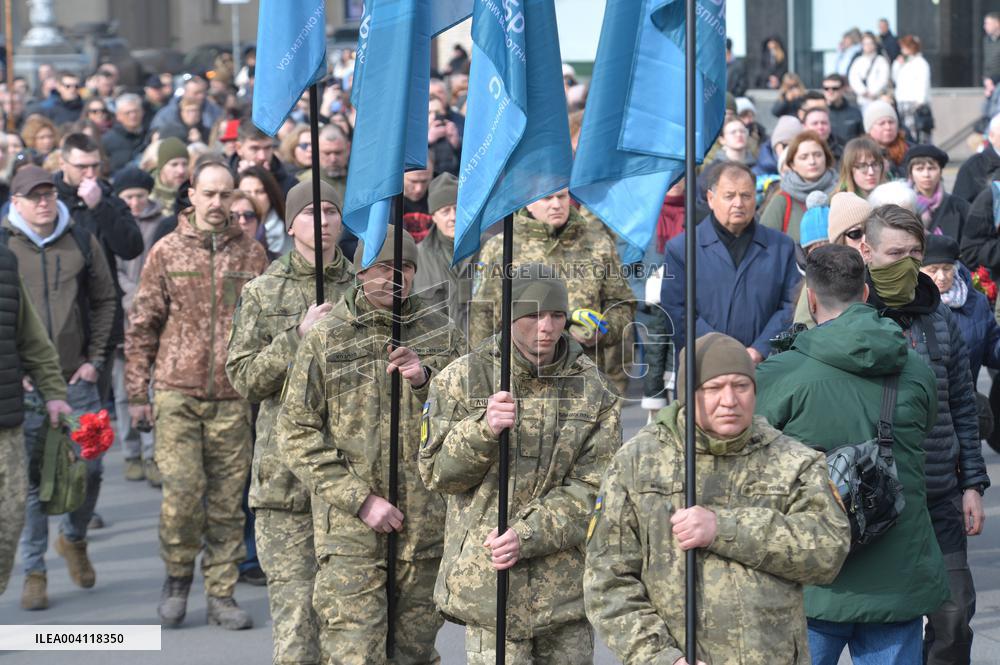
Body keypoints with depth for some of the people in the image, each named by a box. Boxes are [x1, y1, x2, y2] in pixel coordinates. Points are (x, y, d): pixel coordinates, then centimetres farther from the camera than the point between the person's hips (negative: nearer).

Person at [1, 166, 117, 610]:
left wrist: (95, 359, 5)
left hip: (76, 380, 2)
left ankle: (74, 539, 31)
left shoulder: (82, 243, 6)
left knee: (89, 469, 3)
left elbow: (104, 300, 13)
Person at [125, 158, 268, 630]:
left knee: (227, 500, 2)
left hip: (233, 399, 1)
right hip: (177, 395, -1)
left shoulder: (251, 254, 8)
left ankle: (221, 594, 11)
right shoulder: (167, 252, 5)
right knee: (182, 490, -11)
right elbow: (142, 325, 7)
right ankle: (177, 576, 12)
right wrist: (137, 392, 4)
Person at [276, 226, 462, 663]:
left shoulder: (440, 334, 8)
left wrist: (426, 380, -17)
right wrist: (361, 500, -11)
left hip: (426, 528, 3)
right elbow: (297, 435, -3)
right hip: (351, 529, -3)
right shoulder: (324, 339, 0)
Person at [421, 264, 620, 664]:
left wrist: (526, 536, -18)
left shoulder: (592, 389, 2)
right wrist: (482, 429, -20)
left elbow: (591, 490, -5)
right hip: (487, 581, -2)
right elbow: (437, 474, -1)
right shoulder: (464, 379, 0)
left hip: (567, 582, 2)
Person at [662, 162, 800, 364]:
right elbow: (675, 310, -1)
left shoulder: (781, 247, 13)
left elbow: (791, 306, 8)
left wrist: (760, 350, -7)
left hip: (763, 368, 1)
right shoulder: (681, 248, 6)